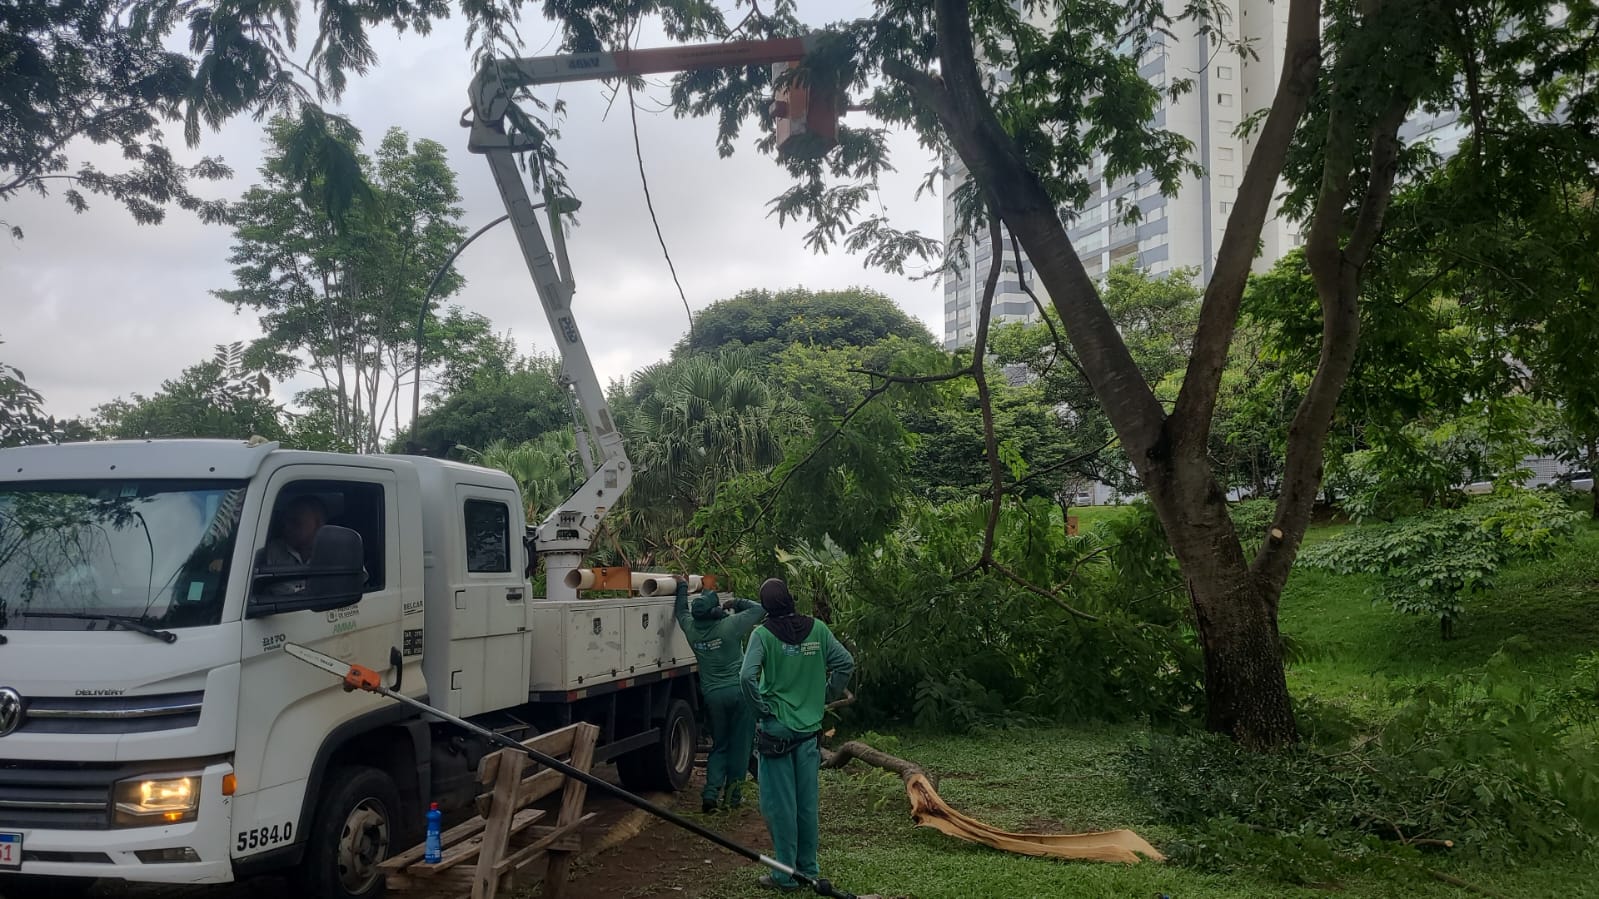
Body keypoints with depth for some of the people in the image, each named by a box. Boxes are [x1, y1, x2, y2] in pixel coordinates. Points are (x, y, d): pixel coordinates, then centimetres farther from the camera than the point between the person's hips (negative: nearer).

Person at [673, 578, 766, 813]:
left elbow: (682, 612, 21)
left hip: (712, 695, 4)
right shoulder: (729, 626, -13)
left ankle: (711, 792, 2)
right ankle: (734, 794, 14)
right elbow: (759, 610, -3)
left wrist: (682, 587, 34)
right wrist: (737, 603, 10)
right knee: (739, 745, 9)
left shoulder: (692, 630, -1)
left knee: (718, 746, 16)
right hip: (739, 691, -4)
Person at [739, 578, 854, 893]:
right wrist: (825, 695, 10)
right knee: (807, 802, 13)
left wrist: (762, 707, -8)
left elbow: (747, 676, -22)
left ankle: (785, 875, 9)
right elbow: (846, 663, 1)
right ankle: (808, 868, 23)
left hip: (776, 729, -4)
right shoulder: (817, 629, -1)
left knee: (780, 804, 3)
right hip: (809, 729, 4)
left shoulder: (763, 634, -11)